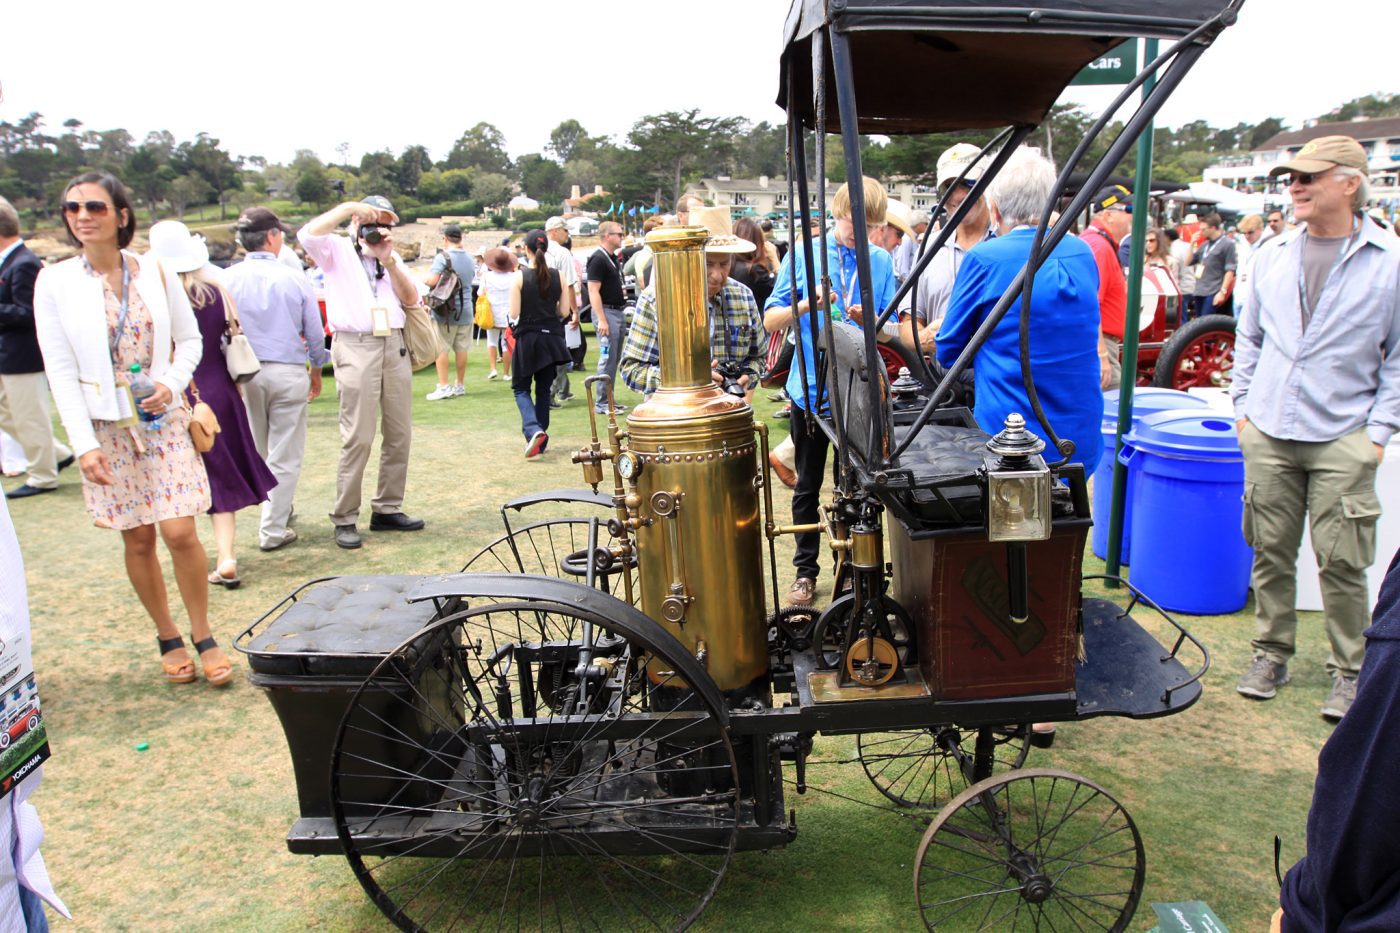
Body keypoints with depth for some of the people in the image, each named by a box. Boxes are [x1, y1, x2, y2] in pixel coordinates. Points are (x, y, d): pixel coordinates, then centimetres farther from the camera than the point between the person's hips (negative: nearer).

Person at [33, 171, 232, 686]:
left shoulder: (155, 272, 0)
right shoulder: (55, 282, -3)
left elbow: (190, 339, 9)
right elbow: (60, 369, -5)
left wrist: (171, 383, -10)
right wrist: (83, 444, -10)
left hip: (163, 421, 0)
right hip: (106, 429, 0)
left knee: (180, 533, -7)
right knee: (138, 540, 7)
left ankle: (204, 636, 11)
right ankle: (168, 638, 24)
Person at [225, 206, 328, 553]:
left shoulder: (228, 279, -5)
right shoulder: (295, 280, -7)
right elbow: (315, 334, 2)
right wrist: (316, 372, 18)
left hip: (244, 372, 2)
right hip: (289, 372, -2)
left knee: (258, 451, 20)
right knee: (285, 456, 5)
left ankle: (278, 511, 35)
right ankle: (273, 530, 7)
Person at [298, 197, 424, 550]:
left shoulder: (392, 258, 22)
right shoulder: (337, 250, 9)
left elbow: (411, 299, 9)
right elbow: (308, 234, -13)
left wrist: (389, 260, -1)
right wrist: (347, 208, -8)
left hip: (394, 345, 5)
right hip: (356, 347, -5)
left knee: (400, 434, 5)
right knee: (358, 437, -9)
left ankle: (387, 508, 15)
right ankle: (344, 519, -2)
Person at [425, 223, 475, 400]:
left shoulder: (442, 257, -12)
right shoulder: (469, 259, 9)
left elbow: (432, 281, -19)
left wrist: (424, 280, 1)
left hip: (446, 311, -6)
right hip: (466, 309, 6)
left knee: (441, 349, 0)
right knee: (461, 348, 9)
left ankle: (443, 386, -2)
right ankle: (460, 385, 17)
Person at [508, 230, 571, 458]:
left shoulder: (520, 276, -11)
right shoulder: (558, 276, -3)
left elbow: (514, 313, -12)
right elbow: (564, 312, -1)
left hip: (527, 338, -3)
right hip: (551, 337, 3)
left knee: (521, 388, 9)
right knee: (543, 389, 15)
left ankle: (533, 430, -16)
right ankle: (541, 441, 19)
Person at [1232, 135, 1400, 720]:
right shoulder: (1273, 255, 9)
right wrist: (1243, 404, 11)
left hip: (1343, 439, -3)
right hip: (1267, 433, 3)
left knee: (1341, 564, 1)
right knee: (1271, 552, 9)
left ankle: (1349, 672, 17)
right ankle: (1271, 654, 24)